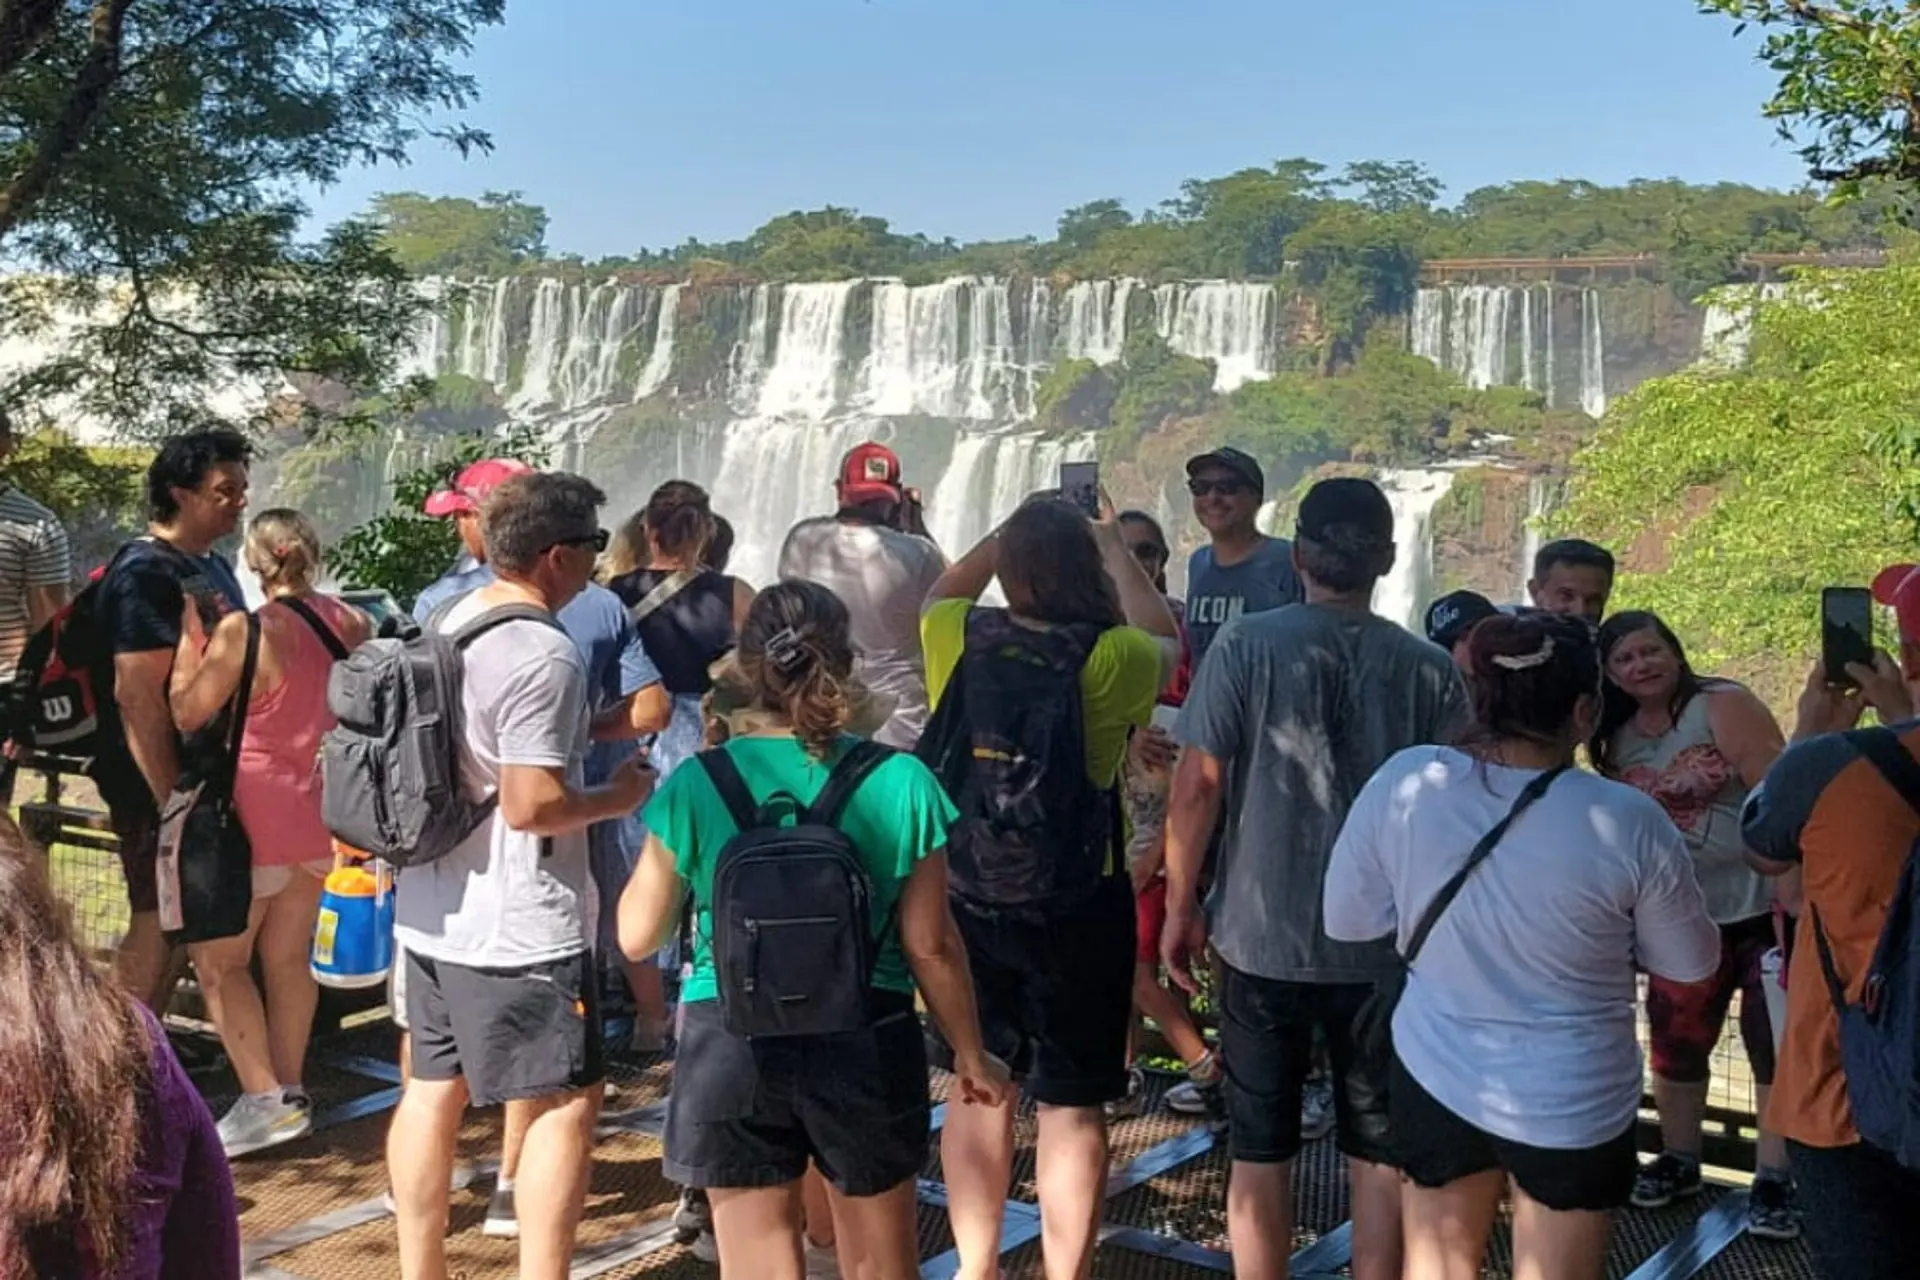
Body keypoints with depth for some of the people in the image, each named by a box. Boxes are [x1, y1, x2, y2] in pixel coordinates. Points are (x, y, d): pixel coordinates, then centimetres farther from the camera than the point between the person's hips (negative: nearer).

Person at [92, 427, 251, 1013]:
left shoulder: (214, 567, 12)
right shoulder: (145, 573, -16)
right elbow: (138, 697, -22)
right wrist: (171, 799, -23)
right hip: (159, 786, -9)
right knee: (157, 924, -2)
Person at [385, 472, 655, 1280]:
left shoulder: (448, 625, 8)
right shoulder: (545, 654, -21)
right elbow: (533, 804, -24)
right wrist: (618, 796, -8)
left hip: (433, 911, 9)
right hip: (518, 927, -9)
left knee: (433, 1089, 16)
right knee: (566, 1102, 2)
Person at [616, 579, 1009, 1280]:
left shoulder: (696, 785, -9)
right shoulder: (901, 783, -10)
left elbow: (637, 936, 0)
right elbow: (930, 944, -5)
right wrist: (971, 1055, 10)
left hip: (733, 1050, 0)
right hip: (865, 1045, 0)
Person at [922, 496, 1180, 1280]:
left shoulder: (957, 638, -9)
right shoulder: (1111, 657, -17)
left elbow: (939, 596, 17)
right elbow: (1168, 643, 7)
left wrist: (1010, 534, 21)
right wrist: (1117, 549, 15)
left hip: (969, 900, 4)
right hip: (1079, 911, -4)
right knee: (1071, 1106, 7)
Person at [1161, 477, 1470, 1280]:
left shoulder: (1245, 645, -8)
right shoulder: (1429, 670, -5)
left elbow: (1196, 788, -10)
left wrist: (1179, 907, 1)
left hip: (1261, 936, -1)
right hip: (1385, 944, 1)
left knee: (1260, 1153, 13)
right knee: (1379, 1156, 14)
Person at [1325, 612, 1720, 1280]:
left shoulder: (1402, 781, -15)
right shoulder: (1628, 822, -21)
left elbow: (1346, 920, -3)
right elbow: (1692, 962, -4)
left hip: (1434, 1079, 2)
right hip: (1572, 1105, -2)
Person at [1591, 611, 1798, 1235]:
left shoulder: (1723, 706, -13)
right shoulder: (1617, 740, 5)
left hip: (1765, 906, -6)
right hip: (1682, 917, 6)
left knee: (1778, 1045, 1)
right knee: (1674, 1043, 13)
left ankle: (1775, 1180, 11)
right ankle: (1679, 1161, 30)